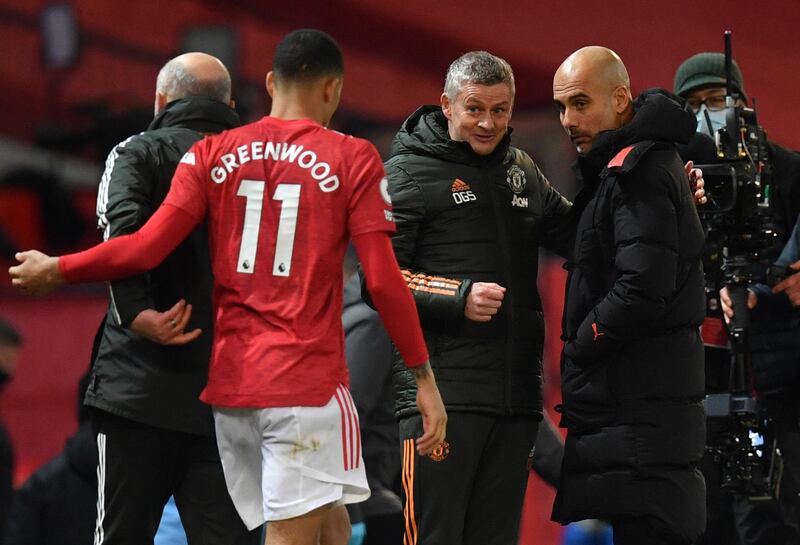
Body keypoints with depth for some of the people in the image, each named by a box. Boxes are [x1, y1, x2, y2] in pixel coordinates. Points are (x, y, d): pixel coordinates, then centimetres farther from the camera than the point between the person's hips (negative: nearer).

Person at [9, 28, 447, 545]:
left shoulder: (212, 154, 6)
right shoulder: (352, 159, -2)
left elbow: (146, 248, -2)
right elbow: (383, 279, -7)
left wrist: (54, 269, 12)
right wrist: (424, 376, 0)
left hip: (230, 379, 5)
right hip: (308, 379, -5)